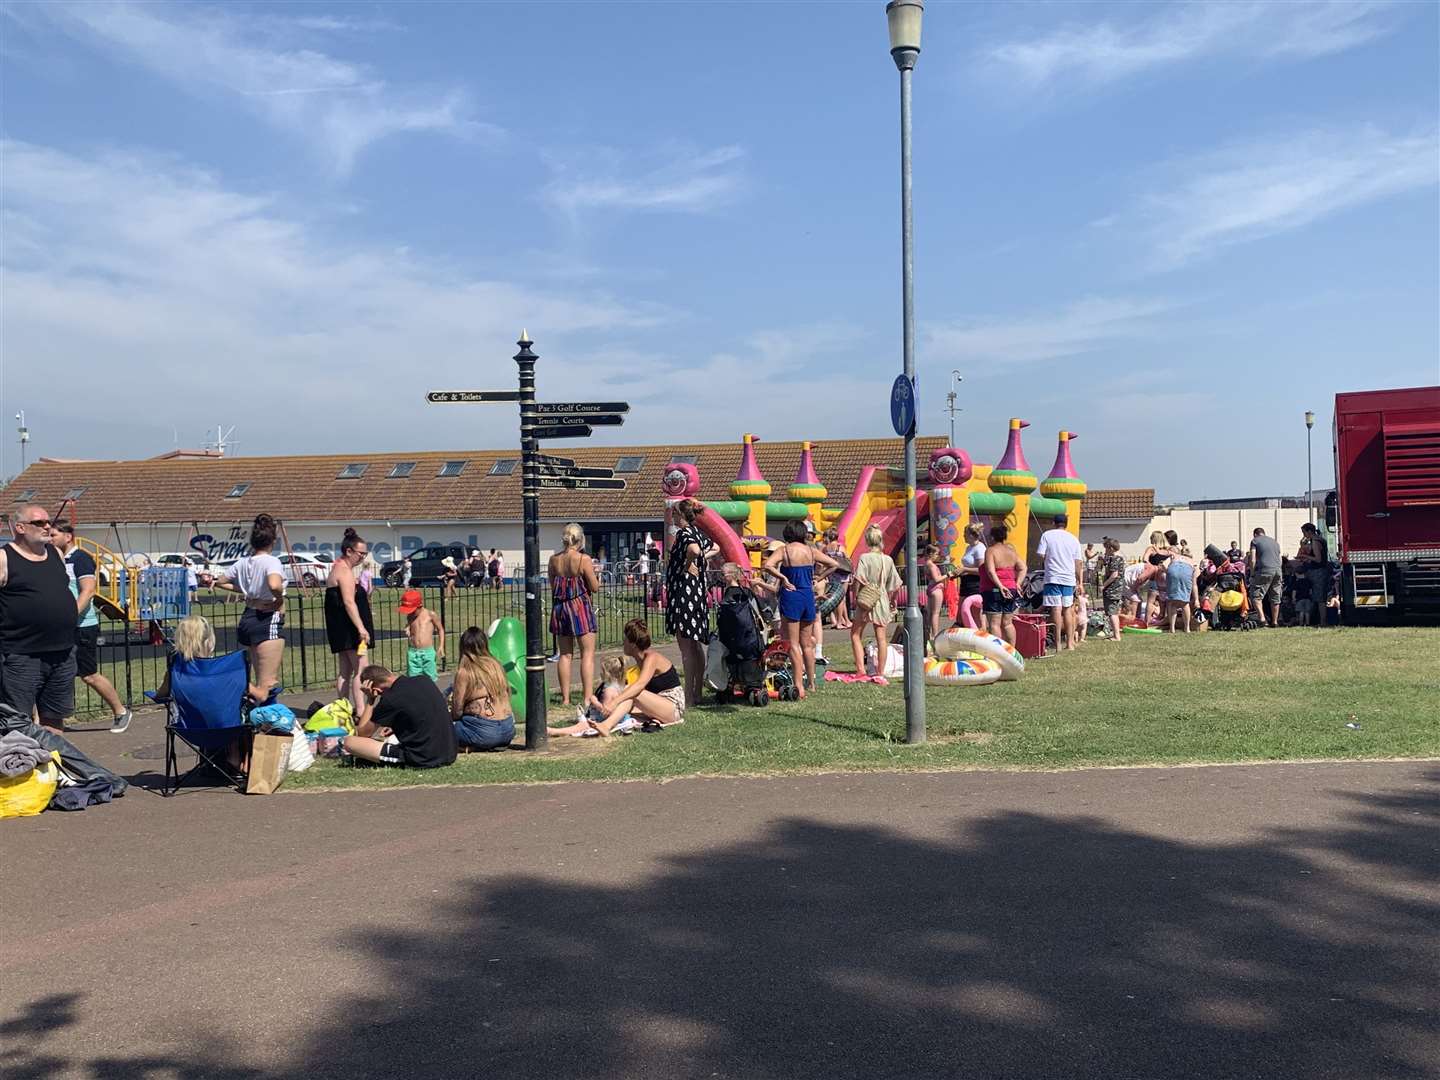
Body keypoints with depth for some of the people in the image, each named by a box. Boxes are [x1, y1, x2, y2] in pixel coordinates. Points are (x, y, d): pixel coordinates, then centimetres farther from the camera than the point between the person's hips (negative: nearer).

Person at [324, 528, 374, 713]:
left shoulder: (337, 568, 18)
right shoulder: (345, 571, -14)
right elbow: (349, 602, -23)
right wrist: (361, 628, -27)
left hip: (340, 629, 11)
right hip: (349, 628, -11)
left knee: (344, 670, 11)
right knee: (360, 668, -12)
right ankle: (360, 711, -16)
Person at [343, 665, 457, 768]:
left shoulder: (389, 700, -14)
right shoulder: (424, 680, 5)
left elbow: (362, 733, 0)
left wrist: (370, 700, 4)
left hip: (420, 760, -7)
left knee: (349, 741, -5)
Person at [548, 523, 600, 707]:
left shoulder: (554, 559, 2)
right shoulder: (584, 560, -13)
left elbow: (552, 586, 9)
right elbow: (595, 588, -9)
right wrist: (594, 574, 9)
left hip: (560, 607, 5)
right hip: (580, 606, -5)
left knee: (565, 654, 11)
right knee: (588, 653, 1)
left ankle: (565, 697, 13)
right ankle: (587, 697, -4)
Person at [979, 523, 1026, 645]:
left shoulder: (990, 550, -7)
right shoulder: (1011, 551, 12)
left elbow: (990, 571, -19)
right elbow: (1023, 568, 8)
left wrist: (1000, 586, -22)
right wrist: (1018, 584, 1)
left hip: (993, 590, -6)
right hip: (1011, 591, 6)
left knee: (994, 623, -4)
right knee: (1007, 623, 13)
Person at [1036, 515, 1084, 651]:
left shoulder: (1047, 535, -1)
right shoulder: (1073, 539, 9)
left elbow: (1041, 555, -6)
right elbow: (1077, 563, 9)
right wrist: (1079, 581, 17)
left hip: (1053, 578, -3)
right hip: (1069, 578, 3)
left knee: (1056, 609, -6)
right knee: (1067, 609, 11)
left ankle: (1058, 644, -8)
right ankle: (1070, 642, 13)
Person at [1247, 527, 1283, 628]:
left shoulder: (1255, 540, 7)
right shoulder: (1274, 541, 25)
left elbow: (1252, 560, -3)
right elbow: (1281, 560, 24)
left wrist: (1252, 574, 2)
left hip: (1264, 570, -6)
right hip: (1278, 570, 6)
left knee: (1256, 596, -6)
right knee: (1275, 598, 11)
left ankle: (1262, 618, -22)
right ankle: (1275, 621, 13)